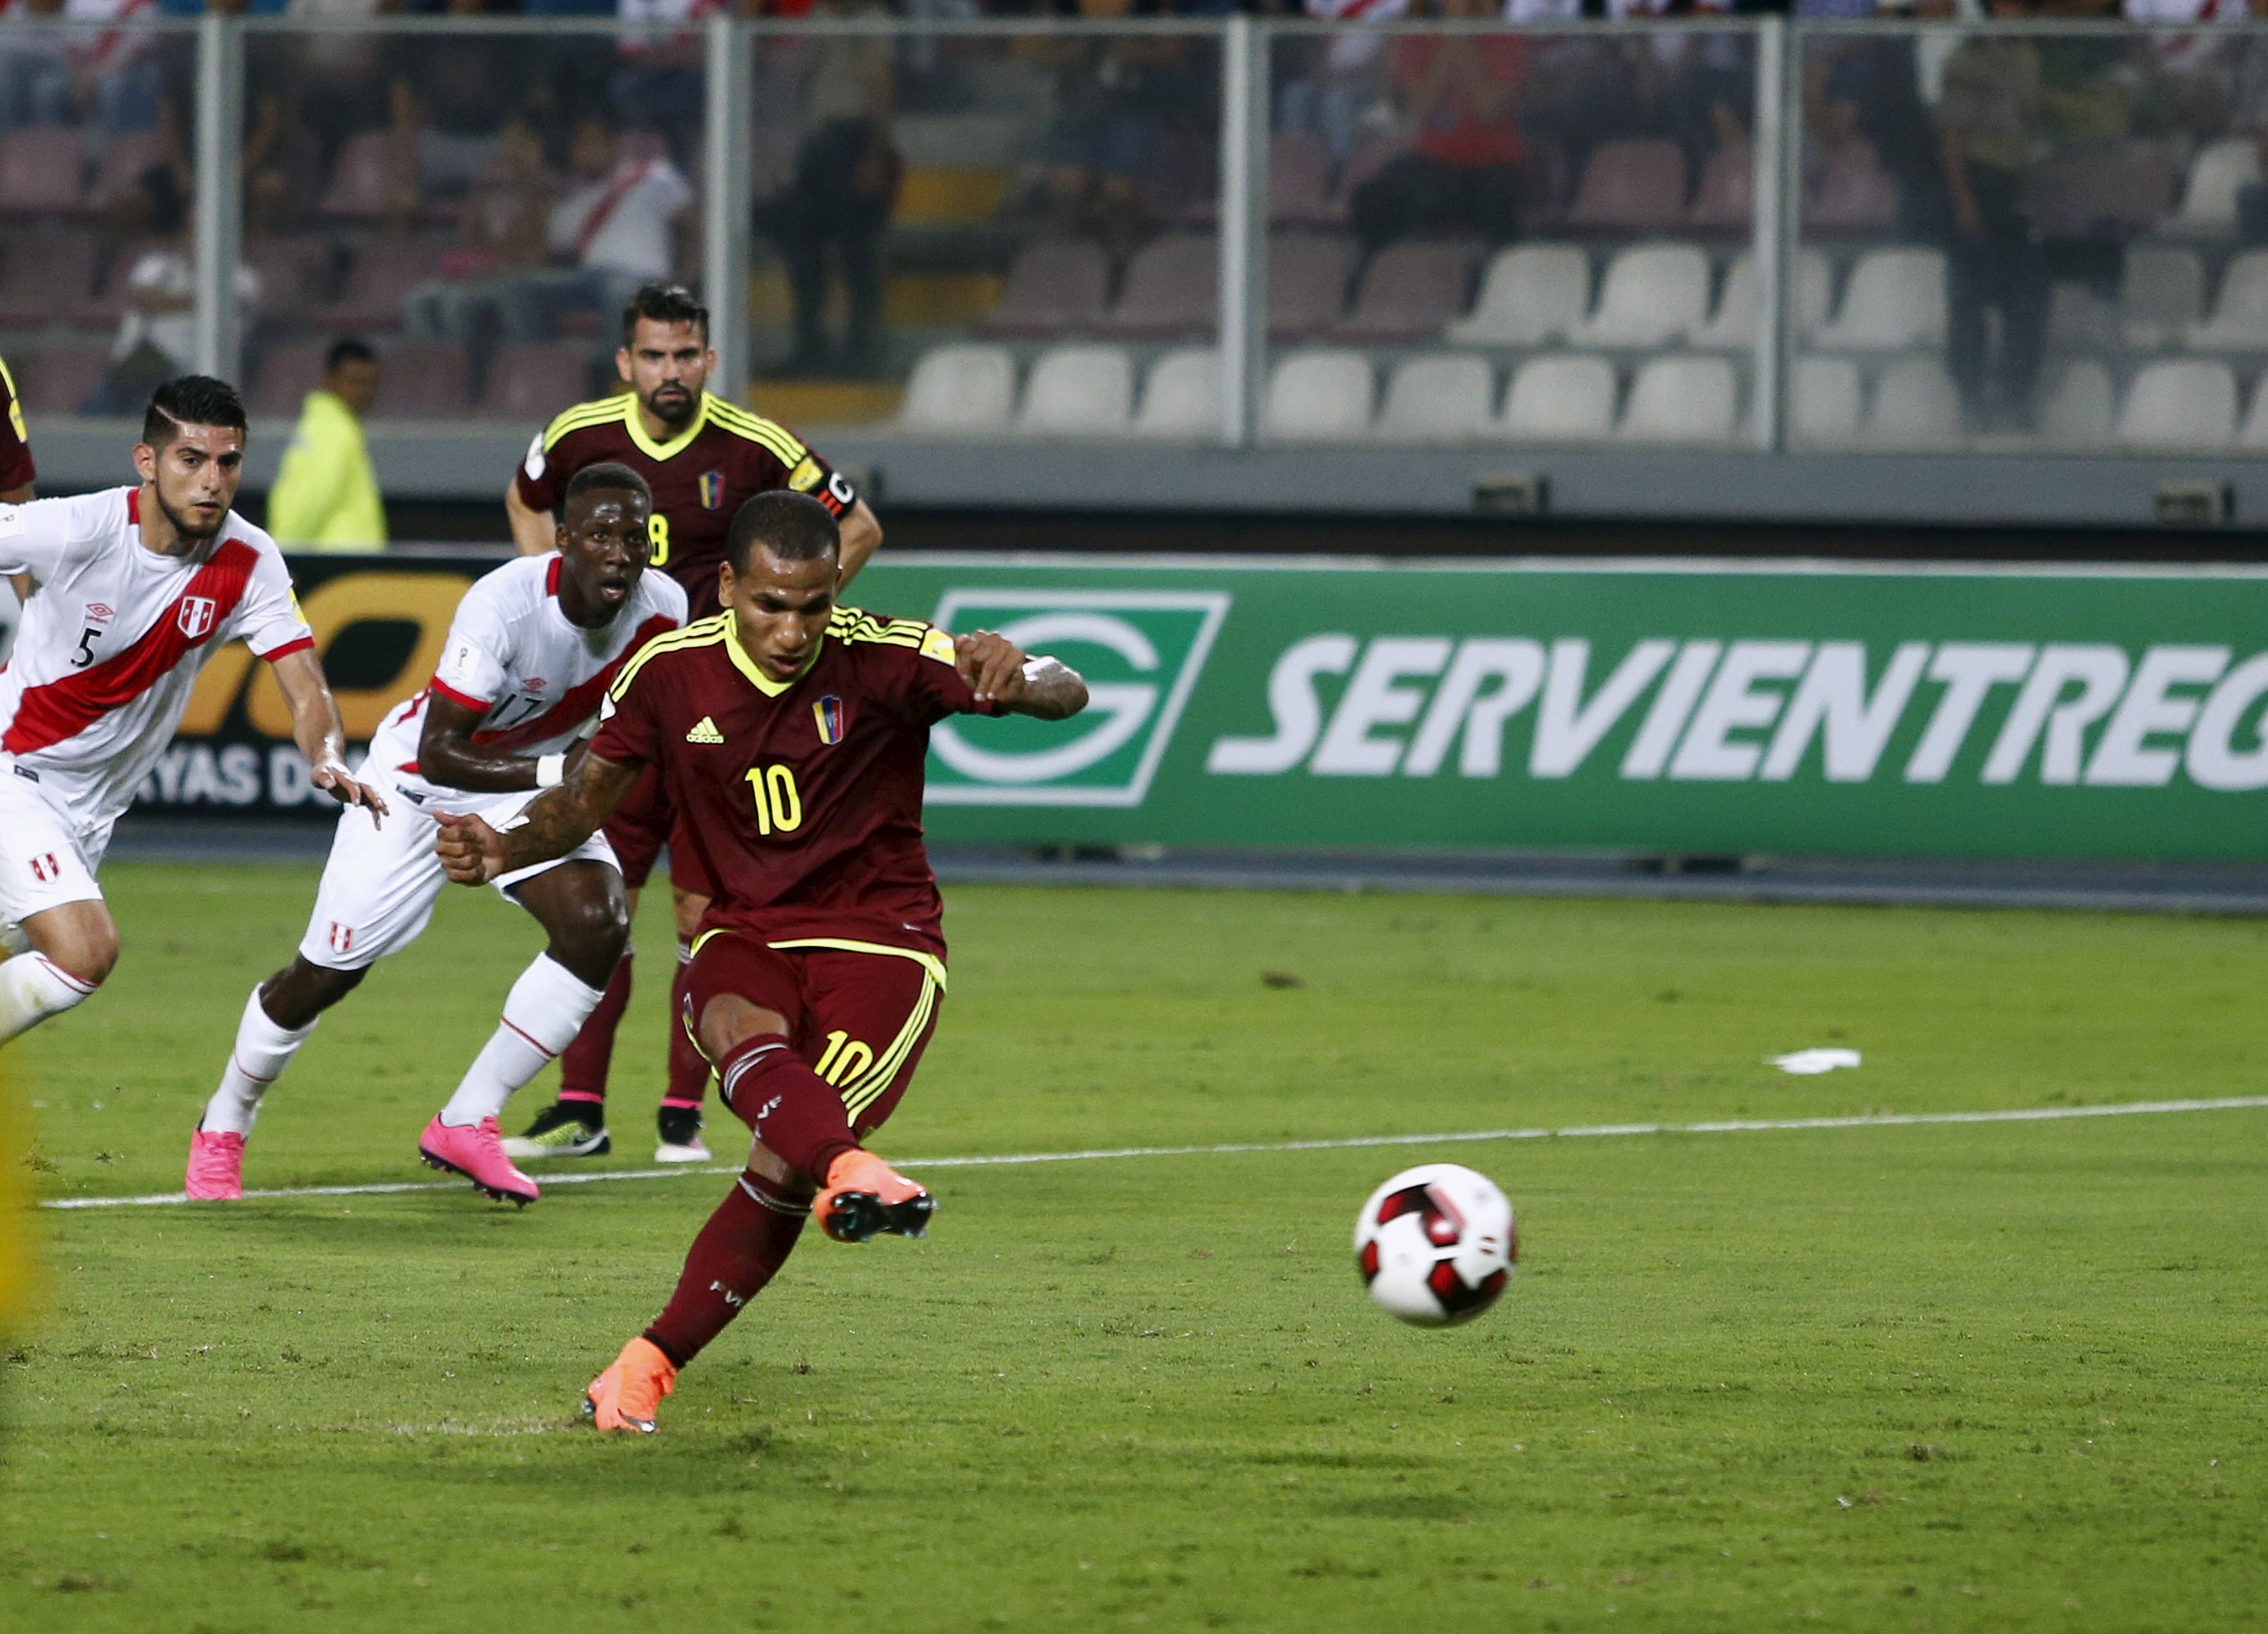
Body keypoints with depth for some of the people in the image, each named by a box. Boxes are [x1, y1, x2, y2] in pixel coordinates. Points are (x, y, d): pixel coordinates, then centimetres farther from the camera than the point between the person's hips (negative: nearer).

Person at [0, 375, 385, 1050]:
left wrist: (328, 761, -33)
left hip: (94, 806, 6)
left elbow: (306, 690, -12)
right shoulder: (76, 531, -24)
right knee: (85, 953, -22)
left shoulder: (250, 564, -11)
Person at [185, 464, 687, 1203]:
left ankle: (466, 1125, -5)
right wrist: (555, 772, -45)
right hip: (423, 778, -5)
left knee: (598, 925, -19)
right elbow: (439, 754, -35)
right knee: (331, 969, 0)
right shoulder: (504, 606, -36)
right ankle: (223, 1126, 28)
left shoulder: (661, 610, -18)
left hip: (532, 782, 5)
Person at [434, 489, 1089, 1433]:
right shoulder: (669, 672, -4)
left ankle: (649, 1367, -10)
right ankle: (849, 1173, -65)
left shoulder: (885, 660, -12)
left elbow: (1067, 697, -19)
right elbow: (590, 797, 10)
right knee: (742, 1030, -37)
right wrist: (505, 848, -11)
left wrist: (1019, 679, -44)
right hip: (744, 937, 2)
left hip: (880, 941, -2)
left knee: (786, 1159, -22)